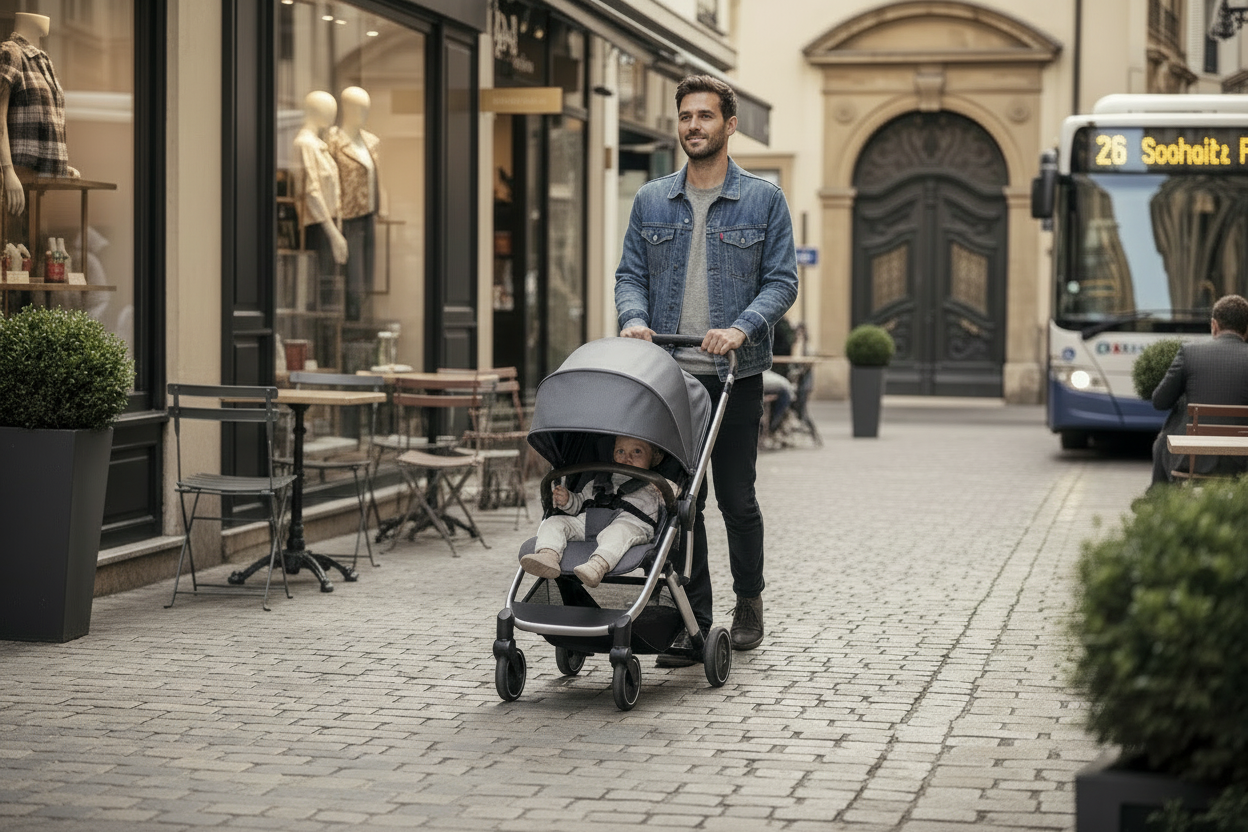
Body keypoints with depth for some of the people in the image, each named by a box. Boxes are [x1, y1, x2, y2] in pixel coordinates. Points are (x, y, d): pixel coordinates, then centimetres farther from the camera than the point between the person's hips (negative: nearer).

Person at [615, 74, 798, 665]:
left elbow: (781, 280, -2)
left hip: (735, 374, -2)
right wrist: (634, 318, -10)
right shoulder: (651, 201, 11)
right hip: (667, 374, 2)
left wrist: (741, 327, -18)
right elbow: (630, 274, 11)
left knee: (736, 498, 4)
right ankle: (692, 623, 8)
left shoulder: (763, 200, 3)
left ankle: (748, 602, 24)